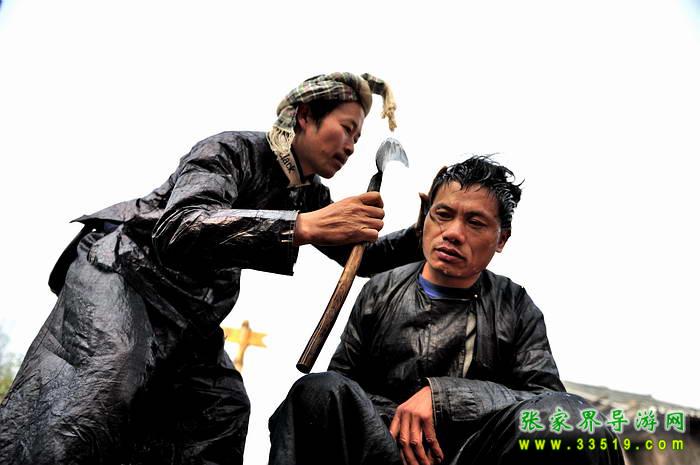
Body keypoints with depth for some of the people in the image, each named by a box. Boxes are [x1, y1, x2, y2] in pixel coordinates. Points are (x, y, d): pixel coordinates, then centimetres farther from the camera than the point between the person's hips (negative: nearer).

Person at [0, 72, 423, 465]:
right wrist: (304, 226, -43)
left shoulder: (312, 195, 8)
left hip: (186, 309, 8)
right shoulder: (234, 151, -16)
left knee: (223, 410, -6)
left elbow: (364, 256, 18)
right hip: (121, 270, -7)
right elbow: (176, 229, -34)